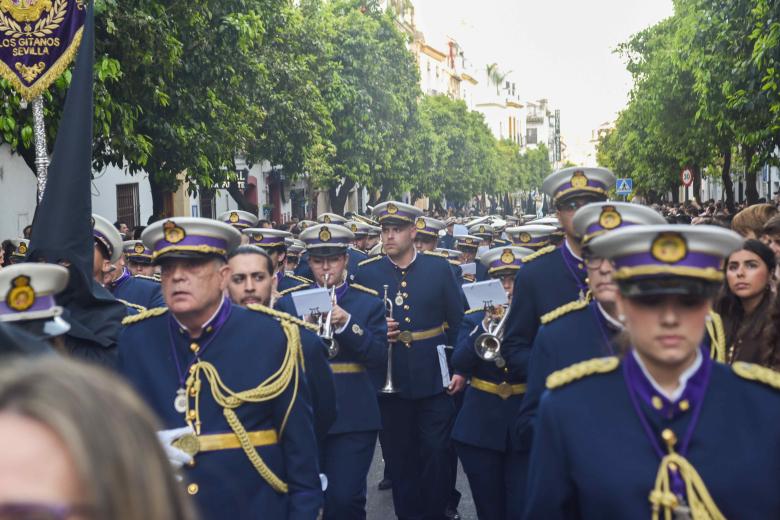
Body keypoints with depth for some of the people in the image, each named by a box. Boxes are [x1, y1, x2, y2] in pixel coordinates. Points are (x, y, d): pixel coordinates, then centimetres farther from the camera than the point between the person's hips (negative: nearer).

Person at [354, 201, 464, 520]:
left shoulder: (440, 269, 1)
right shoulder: (366, 273, 2)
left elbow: (458, 323, 3)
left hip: (433, 377, -1)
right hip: (390, 379, 1)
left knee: (437, 452, 5)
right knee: (400, 455, 10)